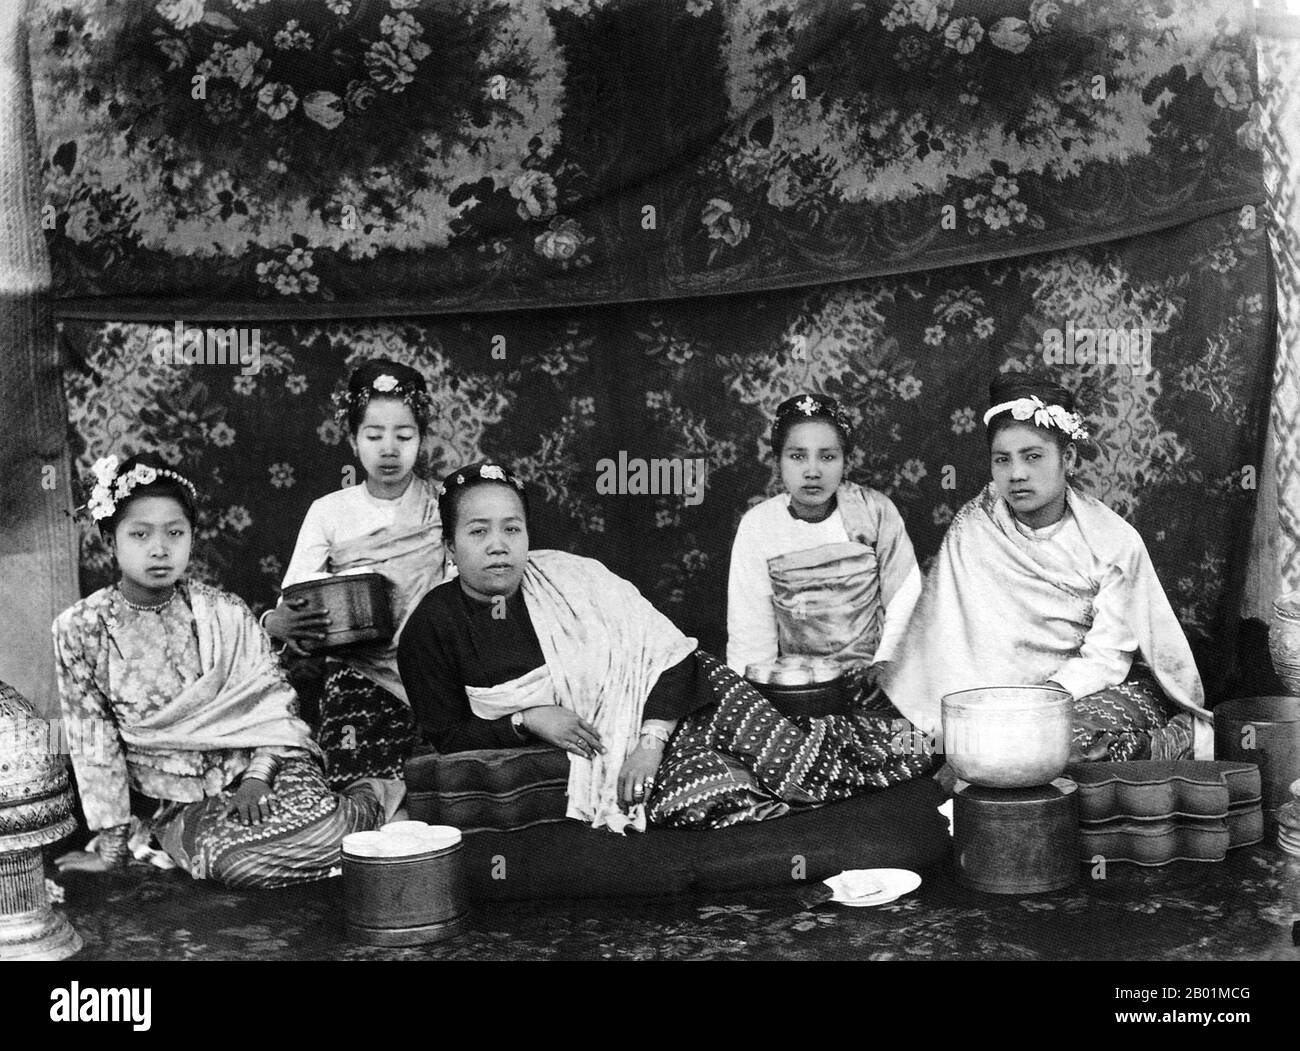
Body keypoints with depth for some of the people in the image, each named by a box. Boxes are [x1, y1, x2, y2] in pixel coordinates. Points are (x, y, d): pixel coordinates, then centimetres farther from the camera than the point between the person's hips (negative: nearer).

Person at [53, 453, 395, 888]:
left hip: (262, 763, 0)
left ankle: (368, 802, 3)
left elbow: (274, 701, 2)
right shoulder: (80, 628, -4)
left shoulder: (225, 612, -2)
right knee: (235, 862, -32)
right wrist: (110, 846, -2)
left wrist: (258, 774, -15)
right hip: (184, 801, 0)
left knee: (319, 833, -30)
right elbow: (93, 739, -1)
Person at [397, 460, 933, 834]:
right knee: (701, 794, -27)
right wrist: (526, 720, -16)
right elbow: (449, 735, 0)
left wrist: (651, 740, -19)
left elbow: (666, 651, -7)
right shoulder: (432, 627, -3)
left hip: (657, 704, 2)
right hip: (578, 750, -2)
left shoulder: (569, 576, -3)